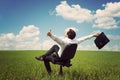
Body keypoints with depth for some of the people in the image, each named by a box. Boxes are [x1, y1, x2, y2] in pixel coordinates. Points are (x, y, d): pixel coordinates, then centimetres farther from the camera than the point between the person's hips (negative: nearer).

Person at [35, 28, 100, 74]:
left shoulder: (64, 42, -38)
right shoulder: (76, 41, -17)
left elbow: (58, 39, -59)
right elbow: (84, 38, -6)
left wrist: (51, 35, -76)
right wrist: (93, 35, 6)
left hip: (60, 58, -7)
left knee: (46, 58, 13)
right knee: (55, 46, 20)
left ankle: (50, 73, 30)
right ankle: (43, 56, 26)